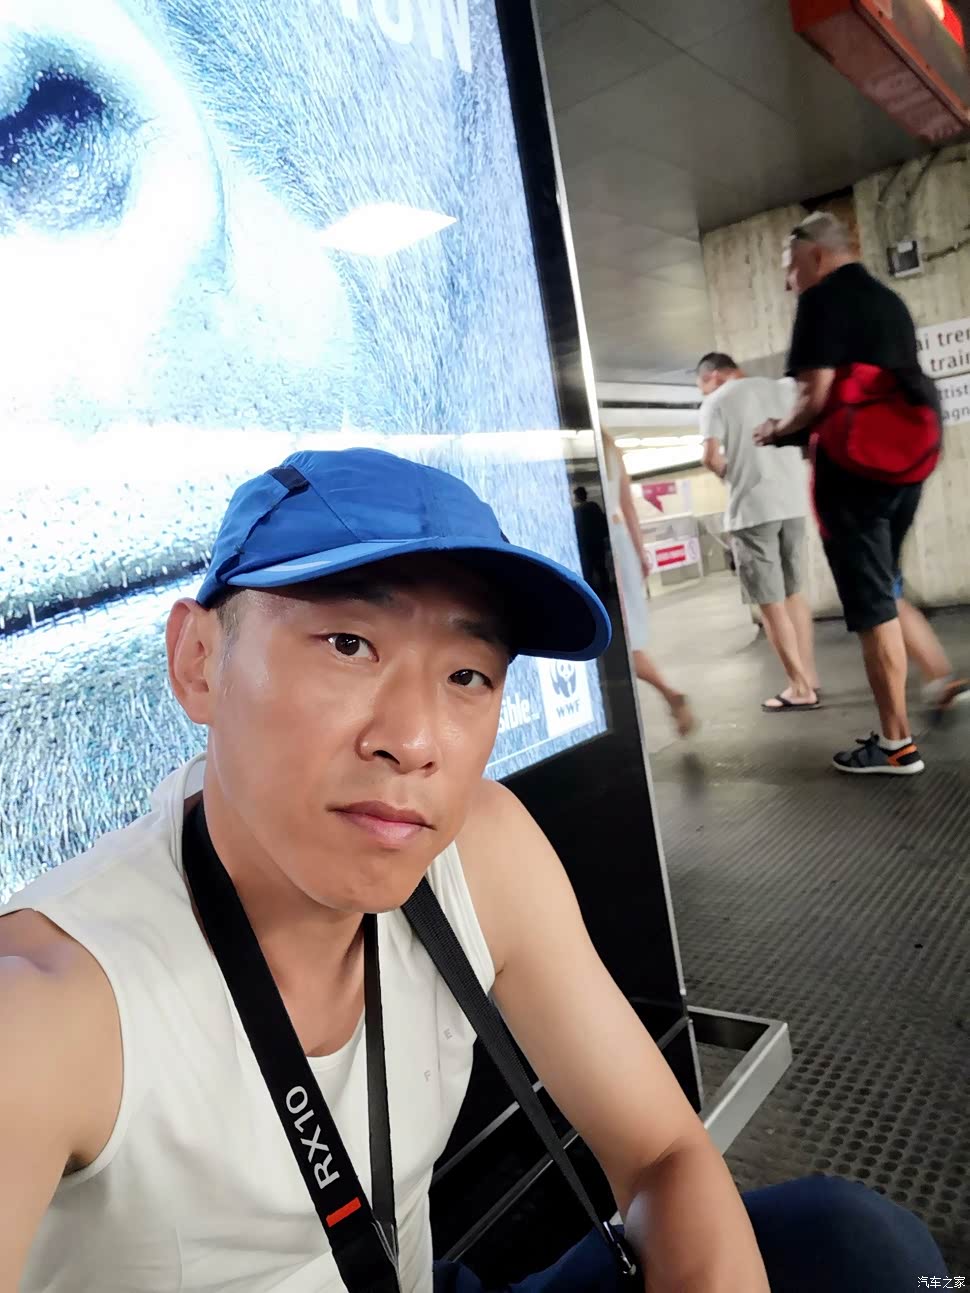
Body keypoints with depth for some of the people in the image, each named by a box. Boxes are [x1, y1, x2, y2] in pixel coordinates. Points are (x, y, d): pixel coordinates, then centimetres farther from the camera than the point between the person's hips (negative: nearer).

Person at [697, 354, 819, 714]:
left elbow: (711, 458, -12)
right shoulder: (781, 389, 14)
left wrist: (731, 474, 7)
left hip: (751, 508, -6)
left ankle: (800, 688, 3)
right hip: (793, 502, 6)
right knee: (792, 593, 17)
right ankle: (809, 677, 20)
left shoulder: (716, 402, -2)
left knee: (770, 603, 0)